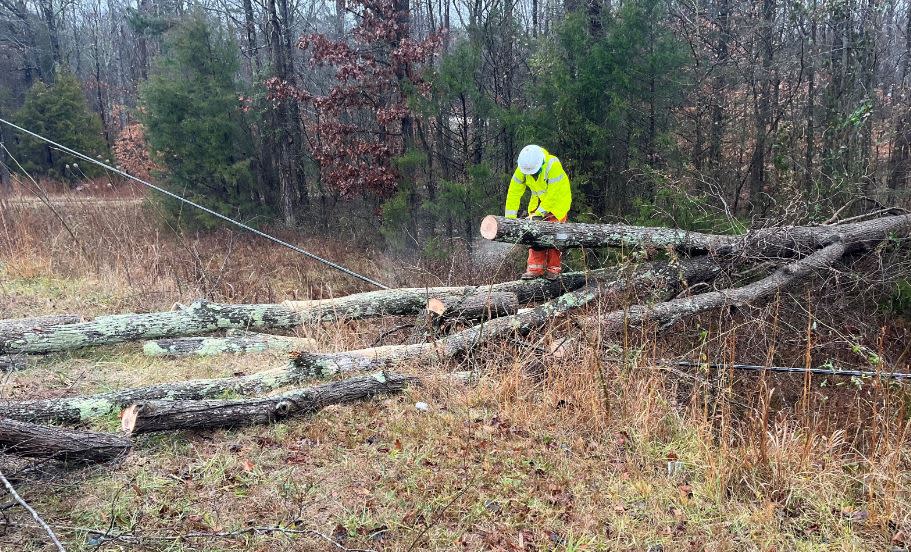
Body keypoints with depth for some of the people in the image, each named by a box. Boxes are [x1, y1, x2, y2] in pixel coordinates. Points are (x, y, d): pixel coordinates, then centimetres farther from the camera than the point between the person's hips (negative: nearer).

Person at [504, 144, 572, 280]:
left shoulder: (553, 165, -33)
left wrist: (539, 213, -31)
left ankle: (554, 268, -4)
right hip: (539, 201, 5)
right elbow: (514, 192, -15)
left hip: (558, 201, -5)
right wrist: (510, 217, -20)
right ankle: (535, 268, -2)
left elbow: (553, 194, -32)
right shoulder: (522, 168, -18)